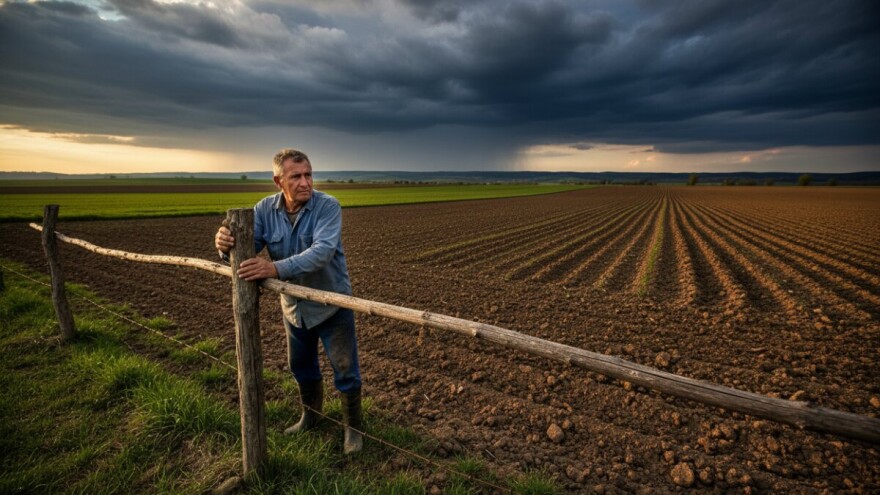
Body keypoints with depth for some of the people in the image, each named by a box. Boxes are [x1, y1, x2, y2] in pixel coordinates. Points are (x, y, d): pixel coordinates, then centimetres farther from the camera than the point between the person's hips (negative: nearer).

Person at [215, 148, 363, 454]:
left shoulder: (328, 206, -22)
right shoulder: (265, 209, -8)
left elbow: (322, 252, -36)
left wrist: (276, 269, -48)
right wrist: (226, 245, -38)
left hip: (331, 306, -4)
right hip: (294, 307, 5)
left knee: (345, 370, 7)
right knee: (301, 367, 23)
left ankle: (353, 427, 30)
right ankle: (310, 416, 48)